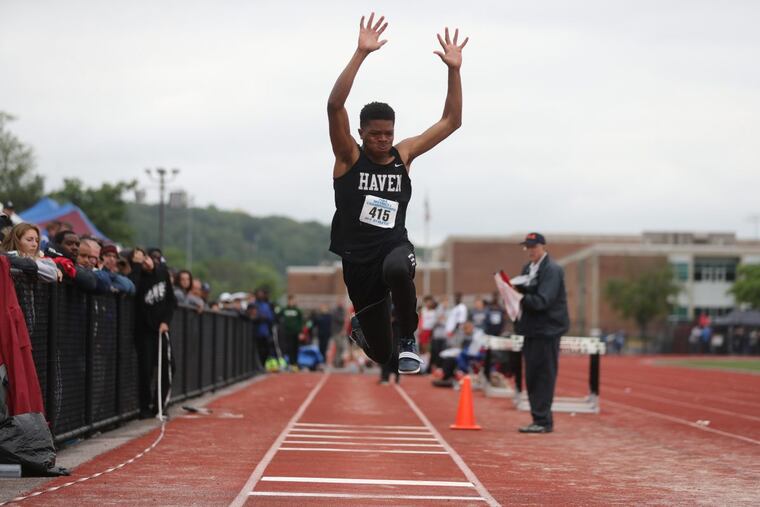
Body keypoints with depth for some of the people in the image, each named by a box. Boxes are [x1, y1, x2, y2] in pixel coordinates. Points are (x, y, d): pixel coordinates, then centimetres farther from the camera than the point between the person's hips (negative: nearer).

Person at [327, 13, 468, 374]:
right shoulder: (349, 157, -4)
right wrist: (361, 53, -27)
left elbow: (451, 122, 6)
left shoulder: (403, 154, 5)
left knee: (397, 269, -41)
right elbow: (334, 106, -20)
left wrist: (454, 70, -5)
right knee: (380, 355, 8)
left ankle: (408, 341, -17)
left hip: (394, 248, 1)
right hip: (355, 260, 0)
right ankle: (360, 326, 47)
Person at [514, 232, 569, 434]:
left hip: (548, 329, -9)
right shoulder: (528, 269, 15)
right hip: (532, 329, 9)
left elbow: (542, 301, -21)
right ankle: (540, 420, 17)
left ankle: (543, 421, -5)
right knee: (532, 377, 10)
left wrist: (520, 298, -29)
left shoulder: (552, 270, -12)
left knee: (544, 376, -7)